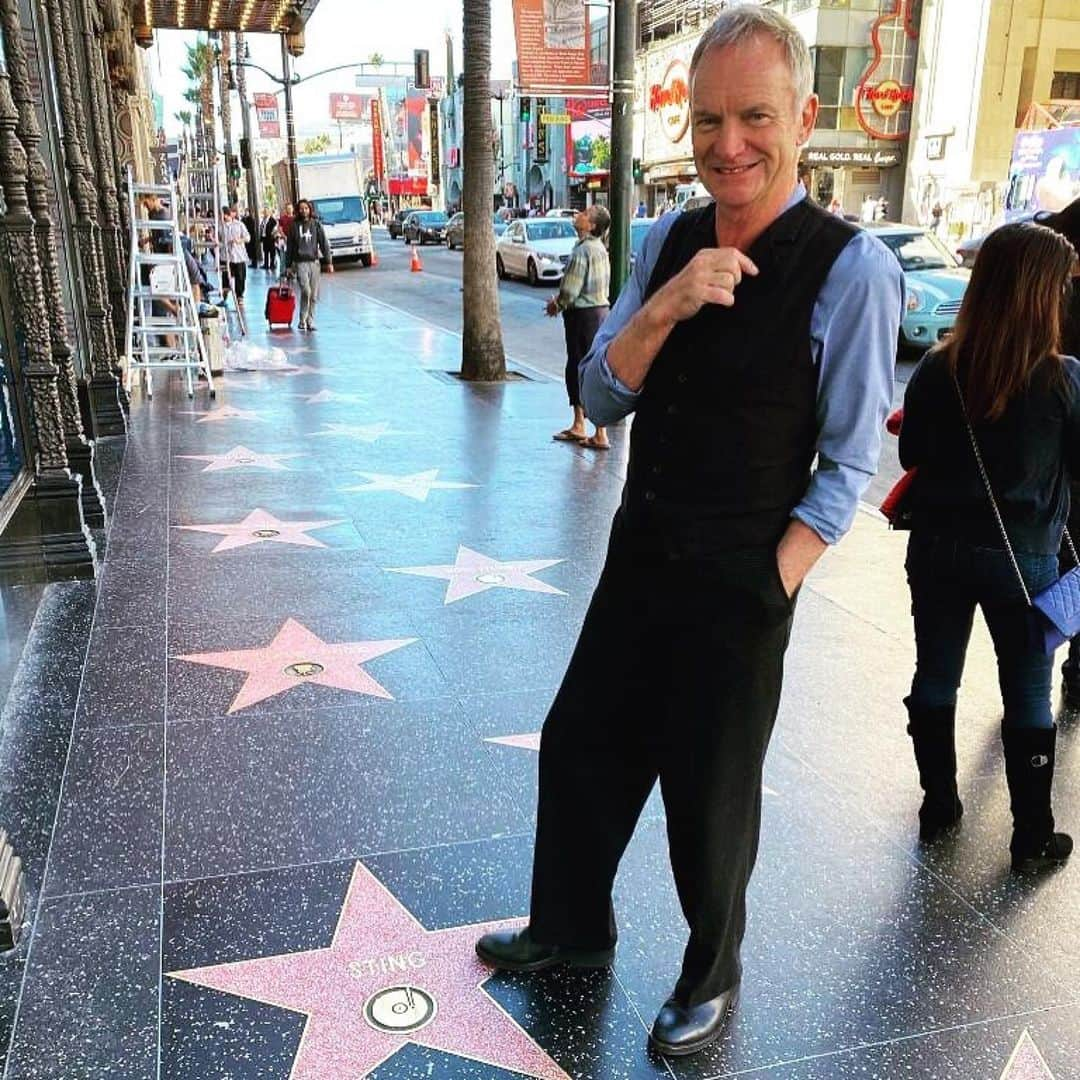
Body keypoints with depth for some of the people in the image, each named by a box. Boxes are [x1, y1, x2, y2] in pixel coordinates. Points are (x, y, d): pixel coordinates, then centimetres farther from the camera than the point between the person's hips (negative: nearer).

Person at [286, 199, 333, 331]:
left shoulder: (316, 224, 6)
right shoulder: (295, 226, 5)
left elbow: (324, 243, 5)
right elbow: (290, 246, 10)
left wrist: (329, 262, -1)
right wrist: (289, 265, 9)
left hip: (314, 261, 2)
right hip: (300, 262, -2)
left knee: (314, 294, 3)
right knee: (306, 290, -18)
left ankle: (310, 320, 15)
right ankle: (302, 319, -6)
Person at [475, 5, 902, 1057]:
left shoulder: (851, 267, -15)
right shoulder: (668, 242, 1)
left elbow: (847, 466, -11)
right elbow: (600, 397, -2)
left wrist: (766, 594, -13)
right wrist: (666, 307, -18)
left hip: (741, 584, -5)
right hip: (640, 554, 6)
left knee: (710, 794, 12)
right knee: (579, 746, 18)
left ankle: (712, 975, 41)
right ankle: (571, 927, 45)